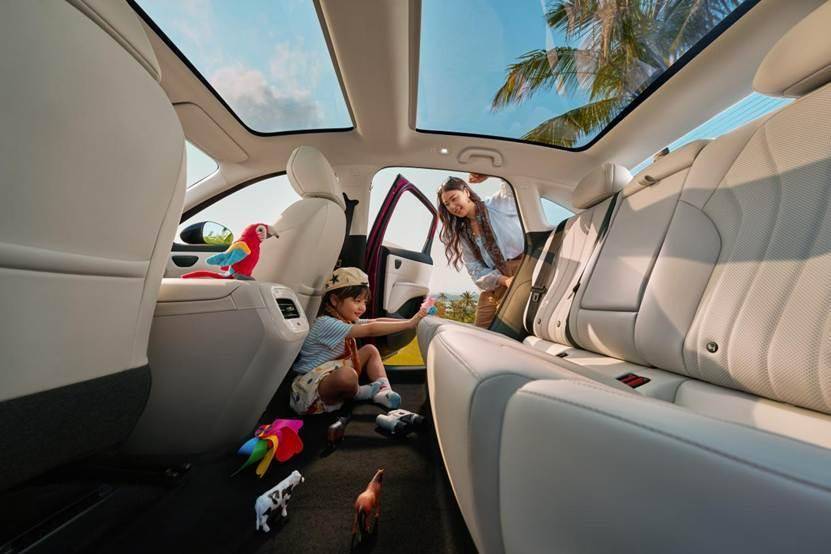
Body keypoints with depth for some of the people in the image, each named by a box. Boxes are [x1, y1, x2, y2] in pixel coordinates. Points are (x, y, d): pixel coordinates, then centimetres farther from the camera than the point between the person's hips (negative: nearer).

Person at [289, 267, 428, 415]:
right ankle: (358, 393, -5)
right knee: (347, 375, -39)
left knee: (370, 350, 5)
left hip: (332, 376, 9)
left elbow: (376, 321, -4)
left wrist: (409, 321, -15)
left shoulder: (346, 320, 4)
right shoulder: (326, 324, -26)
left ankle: (384, 390, -4)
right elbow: (370, 330, -34)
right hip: (310, 385, -9)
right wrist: (409, 324, -32)